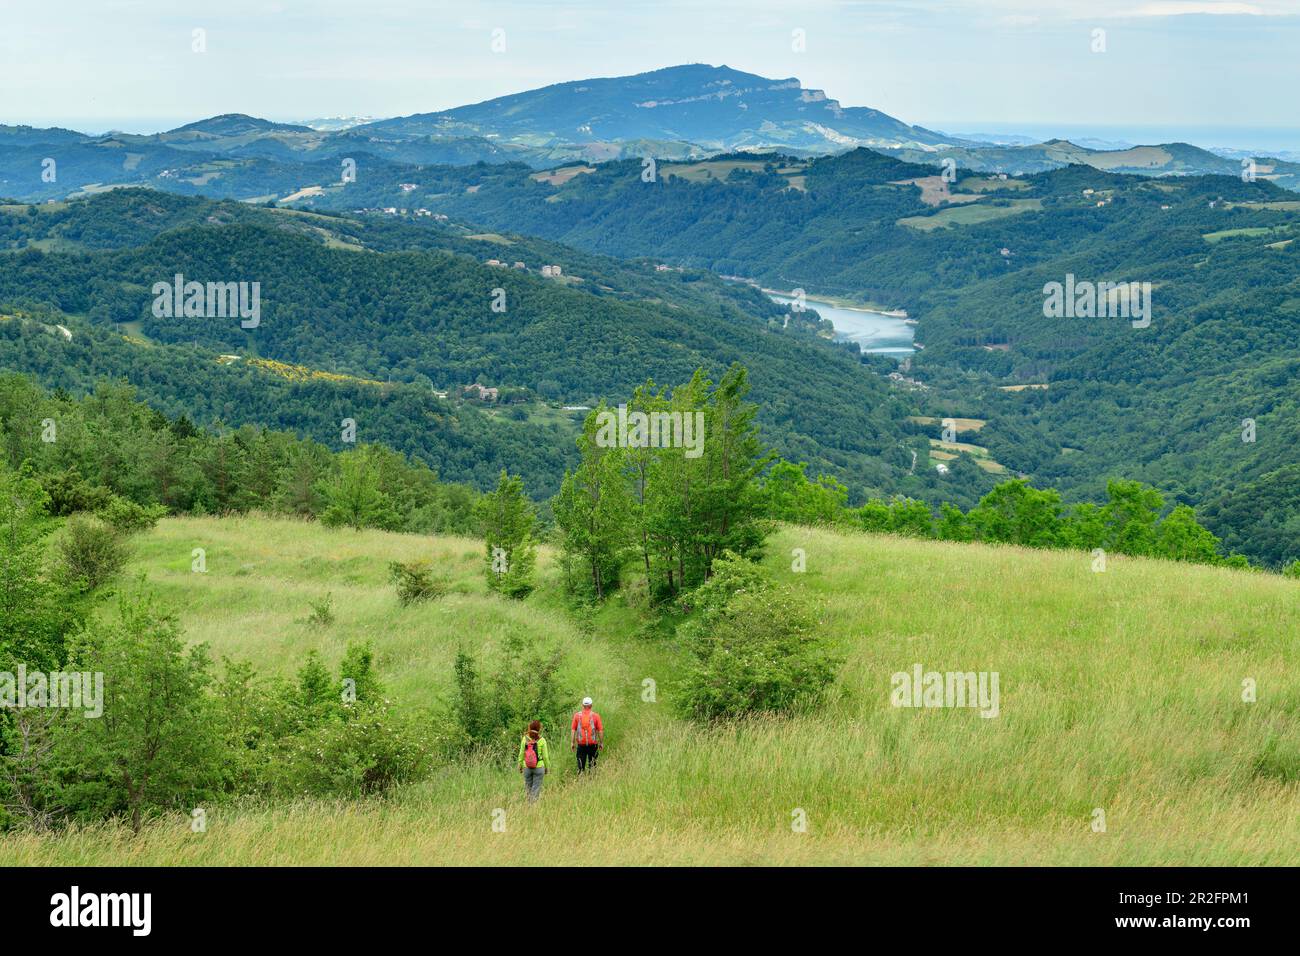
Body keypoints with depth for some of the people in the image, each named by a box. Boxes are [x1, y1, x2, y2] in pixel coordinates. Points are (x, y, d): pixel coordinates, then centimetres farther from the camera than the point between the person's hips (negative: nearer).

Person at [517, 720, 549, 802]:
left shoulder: (525, 739, -6)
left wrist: (520, 765, 12)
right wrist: (547, 767, 10)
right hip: (539, 767, -2)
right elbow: (545, 756, -4)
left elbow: (521, 754, 0)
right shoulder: (542, 740, -10)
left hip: (527, 767, 2)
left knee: (528, 787, 15)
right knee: (536, 788, 6)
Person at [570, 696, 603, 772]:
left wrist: (572, 742, 5)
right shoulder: (596, 716, -3)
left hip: (581, 744, 1)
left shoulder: (577, 715, 0)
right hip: (593, 744, -1)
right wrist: (601, 743, 7)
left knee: (581, 765, 6)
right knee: (592, 764, 8)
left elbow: (573, 730, 0)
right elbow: (600, 730, -2)